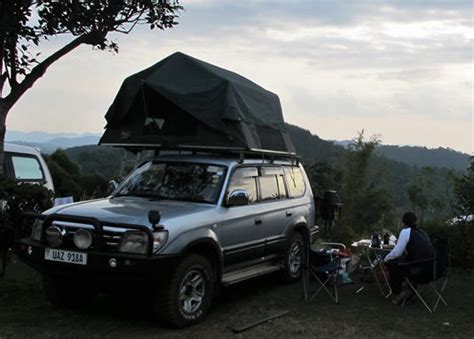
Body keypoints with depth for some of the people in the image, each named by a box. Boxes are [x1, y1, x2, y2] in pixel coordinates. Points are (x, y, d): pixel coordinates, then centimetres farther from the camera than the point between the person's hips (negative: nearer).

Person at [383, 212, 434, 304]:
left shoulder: (405, 231, -6)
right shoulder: (422, 232, 18)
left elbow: (396, 253, -9)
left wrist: (386, 259, 11)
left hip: (419, 271, -8)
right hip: (431, 269, 8)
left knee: (391, 263, 11)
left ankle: (397, 294, 18)